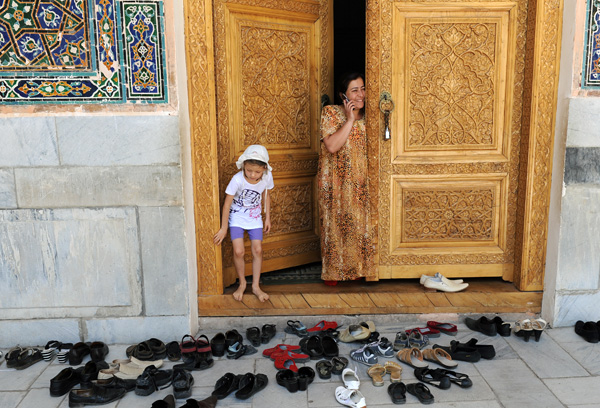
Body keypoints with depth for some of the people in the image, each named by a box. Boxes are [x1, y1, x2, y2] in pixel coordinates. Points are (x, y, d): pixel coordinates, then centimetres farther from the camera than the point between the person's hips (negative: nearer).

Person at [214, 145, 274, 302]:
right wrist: (224, 228, -11)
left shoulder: (267, 177, -16)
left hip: (255, 218, 3)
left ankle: (256, 286, 16)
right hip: (237, 218, -3)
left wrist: (267, 218, 9)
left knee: (257, 250, -1)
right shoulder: (237, 179, -27)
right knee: (238, 252, -11)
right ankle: (242, 283, 14)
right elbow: (227, 204, -17)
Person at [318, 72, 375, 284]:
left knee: (360, 225, 6)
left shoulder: (366, 116, 8)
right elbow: (332, 146, -20)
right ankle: (332, 272, 17)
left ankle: (358, 268, 22)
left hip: (361, 182, 4)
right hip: (336, 183, -4)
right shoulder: (330, 113, -5)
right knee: (335, 225, 3)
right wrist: (350, 120, -18)